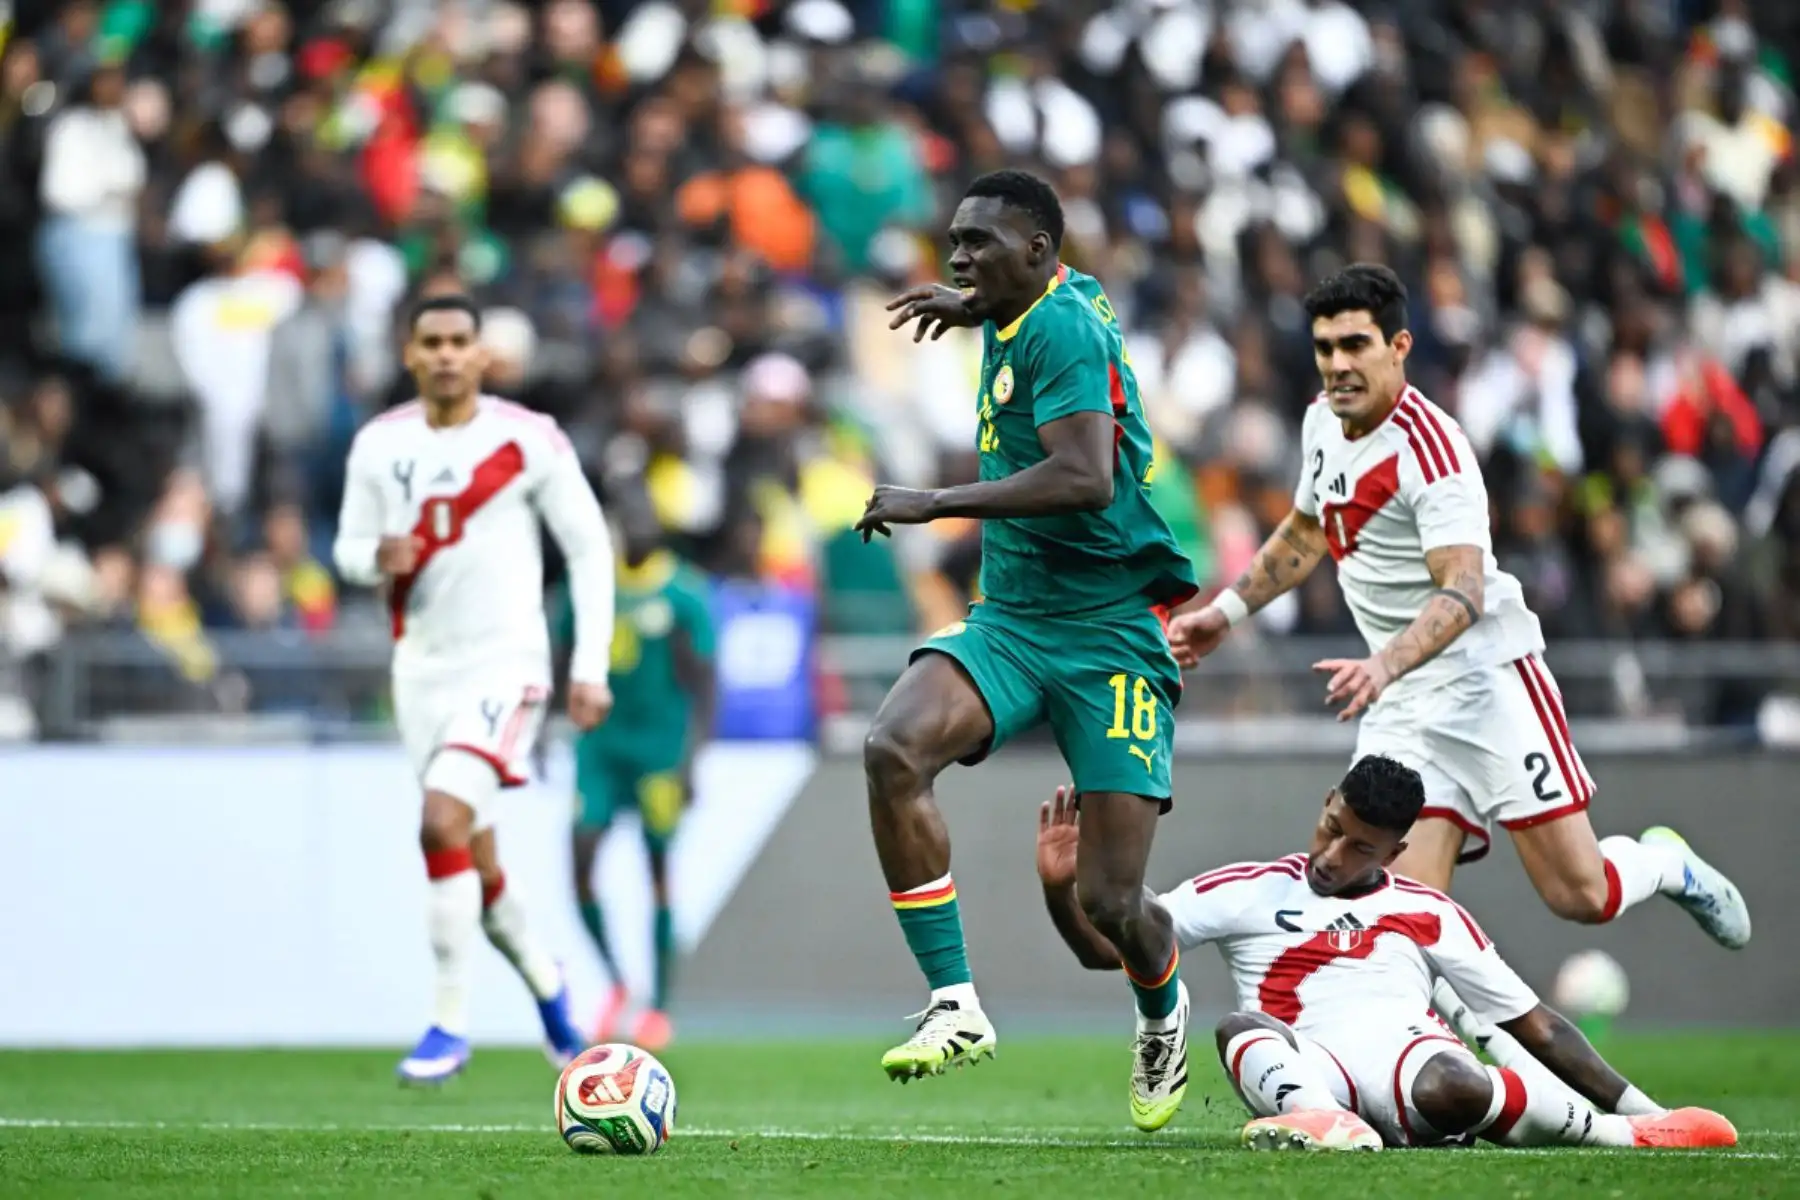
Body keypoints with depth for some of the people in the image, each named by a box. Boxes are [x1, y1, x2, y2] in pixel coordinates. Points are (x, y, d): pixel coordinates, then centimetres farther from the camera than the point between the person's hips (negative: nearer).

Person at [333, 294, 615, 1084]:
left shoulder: (528, 441, -7)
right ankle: (543, 979, 37)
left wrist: (592, 668, -6)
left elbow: (589, 548, -2)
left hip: (505, 659, -5)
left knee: (444, 822, -22)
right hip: (422, 664, 5)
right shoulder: (379, 446, 4)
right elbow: (349, 548, 12)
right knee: (473, 862, 10)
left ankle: (450, 1023, -15)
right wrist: (377, 557, -13)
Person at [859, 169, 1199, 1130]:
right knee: (894, 749, -25)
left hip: (1108, 634, -8)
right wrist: (971, 304, 31)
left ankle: (1162, 1012, 31)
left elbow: (1086, 477, -30)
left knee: (1110, 903, -6)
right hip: (1008, 619, 8)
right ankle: (956, 1005, -22)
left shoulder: (1062, 329, -15)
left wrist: (935, 504, -27)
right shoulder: (1039, 303, 11)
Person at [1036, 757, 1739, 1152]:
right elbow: (1107, 949, 14)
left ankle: (1622, 1131, -22)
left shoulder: (1427, 913, 21)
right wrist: (1062, 891, -7)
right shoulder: (1248, 892, 18)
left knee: (1449, 1089, -38)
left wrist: (1638, 1108, 12)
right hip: (1310, 1073, 0)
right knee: (1240, 1029, -33)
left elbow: (1536, 1027, 21)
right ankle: (1321, 1122, -60)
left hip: (1409, 1057, 0)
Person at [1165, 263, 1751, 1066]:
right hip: (1402, 705, 6)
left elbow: (1462, 592, -31)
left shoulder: (1430, 448, -19)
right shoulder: (1324, 424, 7)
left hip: (1487, 677, -6)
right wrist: (1226, 611, 24)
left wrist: (1386, 666, -46)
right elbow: (1305, 534, 27)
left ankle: (1666, 864, 28)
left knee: (1579, 895, -4)